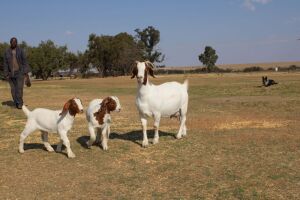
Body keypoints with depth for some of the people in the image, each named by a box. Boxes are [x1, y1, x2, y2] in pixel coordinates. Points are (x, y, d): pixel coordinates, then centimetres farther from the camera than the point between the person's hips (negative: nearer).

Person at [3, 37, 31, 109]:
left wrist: (26, 72, -8)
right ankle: (17, 103, 11)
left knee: (19, 88, -11)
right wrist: (6, 74, -4)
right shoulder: (7, 52, 2)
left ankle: (19, 104, -5)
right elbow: (5, 63, 2)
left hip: (20, 72, -2)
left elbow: (24, 61, -2)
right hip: (11, 73, 2)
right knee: (13, 89, 1)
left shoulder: (20, 50, -1)